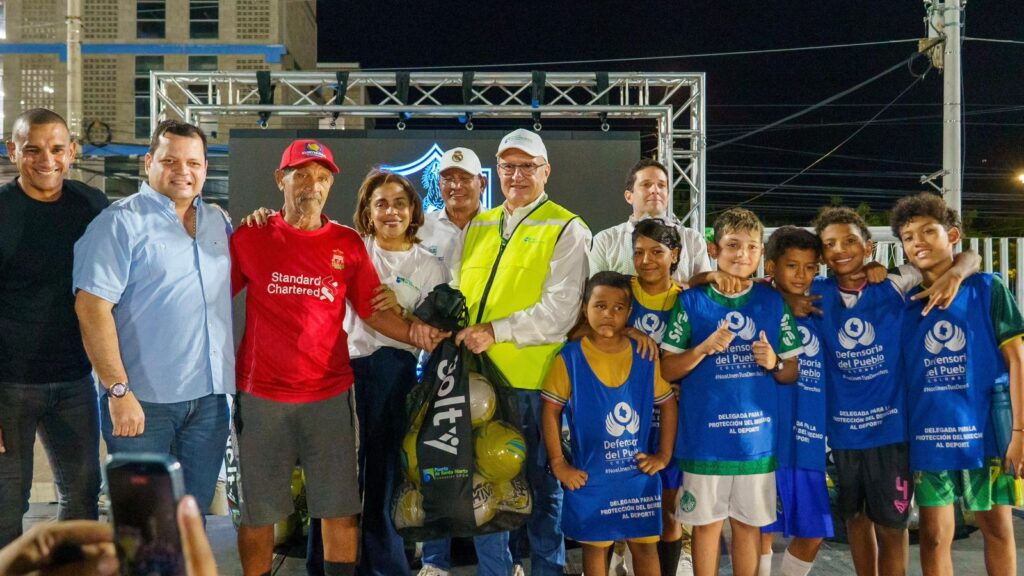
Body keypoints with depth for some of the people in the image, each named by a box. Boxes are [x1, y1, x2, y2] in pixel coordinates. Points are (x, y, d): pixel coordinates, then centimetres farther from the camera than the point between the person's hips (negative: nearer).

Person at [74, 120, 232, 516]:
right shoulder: (121, 221, -7)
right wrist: (118, 390, -20)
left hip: (209, 397, 6)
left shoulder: (218, 221, 12)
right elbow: (92, 306, -15)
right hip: (143, 400, -5)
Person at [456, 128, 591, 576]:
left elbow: (561, 309, -12)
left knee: (541, 485, 5)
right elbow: (460, 292, 21)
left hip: (534, 380, -5)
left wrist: (496, 331, -18)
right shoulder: (479, 227, 16)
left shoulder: (566, 230, -2)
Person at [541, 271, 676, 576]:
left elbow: (668, 403, 7)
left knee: (645, 546, 8)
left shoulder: (645, 357, -1)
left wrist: (664, 455, 2)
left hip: (639, 474, 2)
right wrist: (558, 464, -7)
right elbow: (551, 411, -4)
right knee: (595, 546, 10)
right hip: (590, 476, -2)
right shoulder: (570, 357, -8)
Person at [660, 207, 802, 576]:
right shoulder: (692, 301, -1)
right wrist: (704, 348, -18)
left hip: (757, 436, 2)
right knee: (707, 523, 7)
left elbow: (793, 372, 9)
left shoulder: (773, 303, 5)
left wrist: (774, 363, -12)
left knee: (748, 523, 11)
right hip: (705, 436, -2)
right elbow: (667, 370, -2)